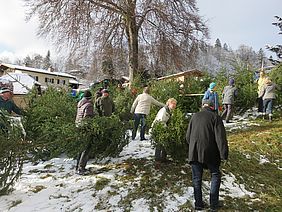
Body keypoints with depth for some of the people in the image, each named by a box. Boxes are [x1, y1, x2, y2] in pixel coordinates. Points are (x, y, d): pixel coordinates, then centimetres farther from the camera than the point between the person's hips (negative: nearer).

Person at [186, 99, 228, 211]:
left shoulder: (194, 116, 6)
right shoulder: (215, 117, -6)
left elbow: (188, 136, 10)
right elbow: (220, 138, -12)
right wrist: (224, 154, -8)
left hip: (194, 153, 3)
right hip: (210, 153, -3)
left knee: (196, 178, 12)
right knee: (215, 175, 17)